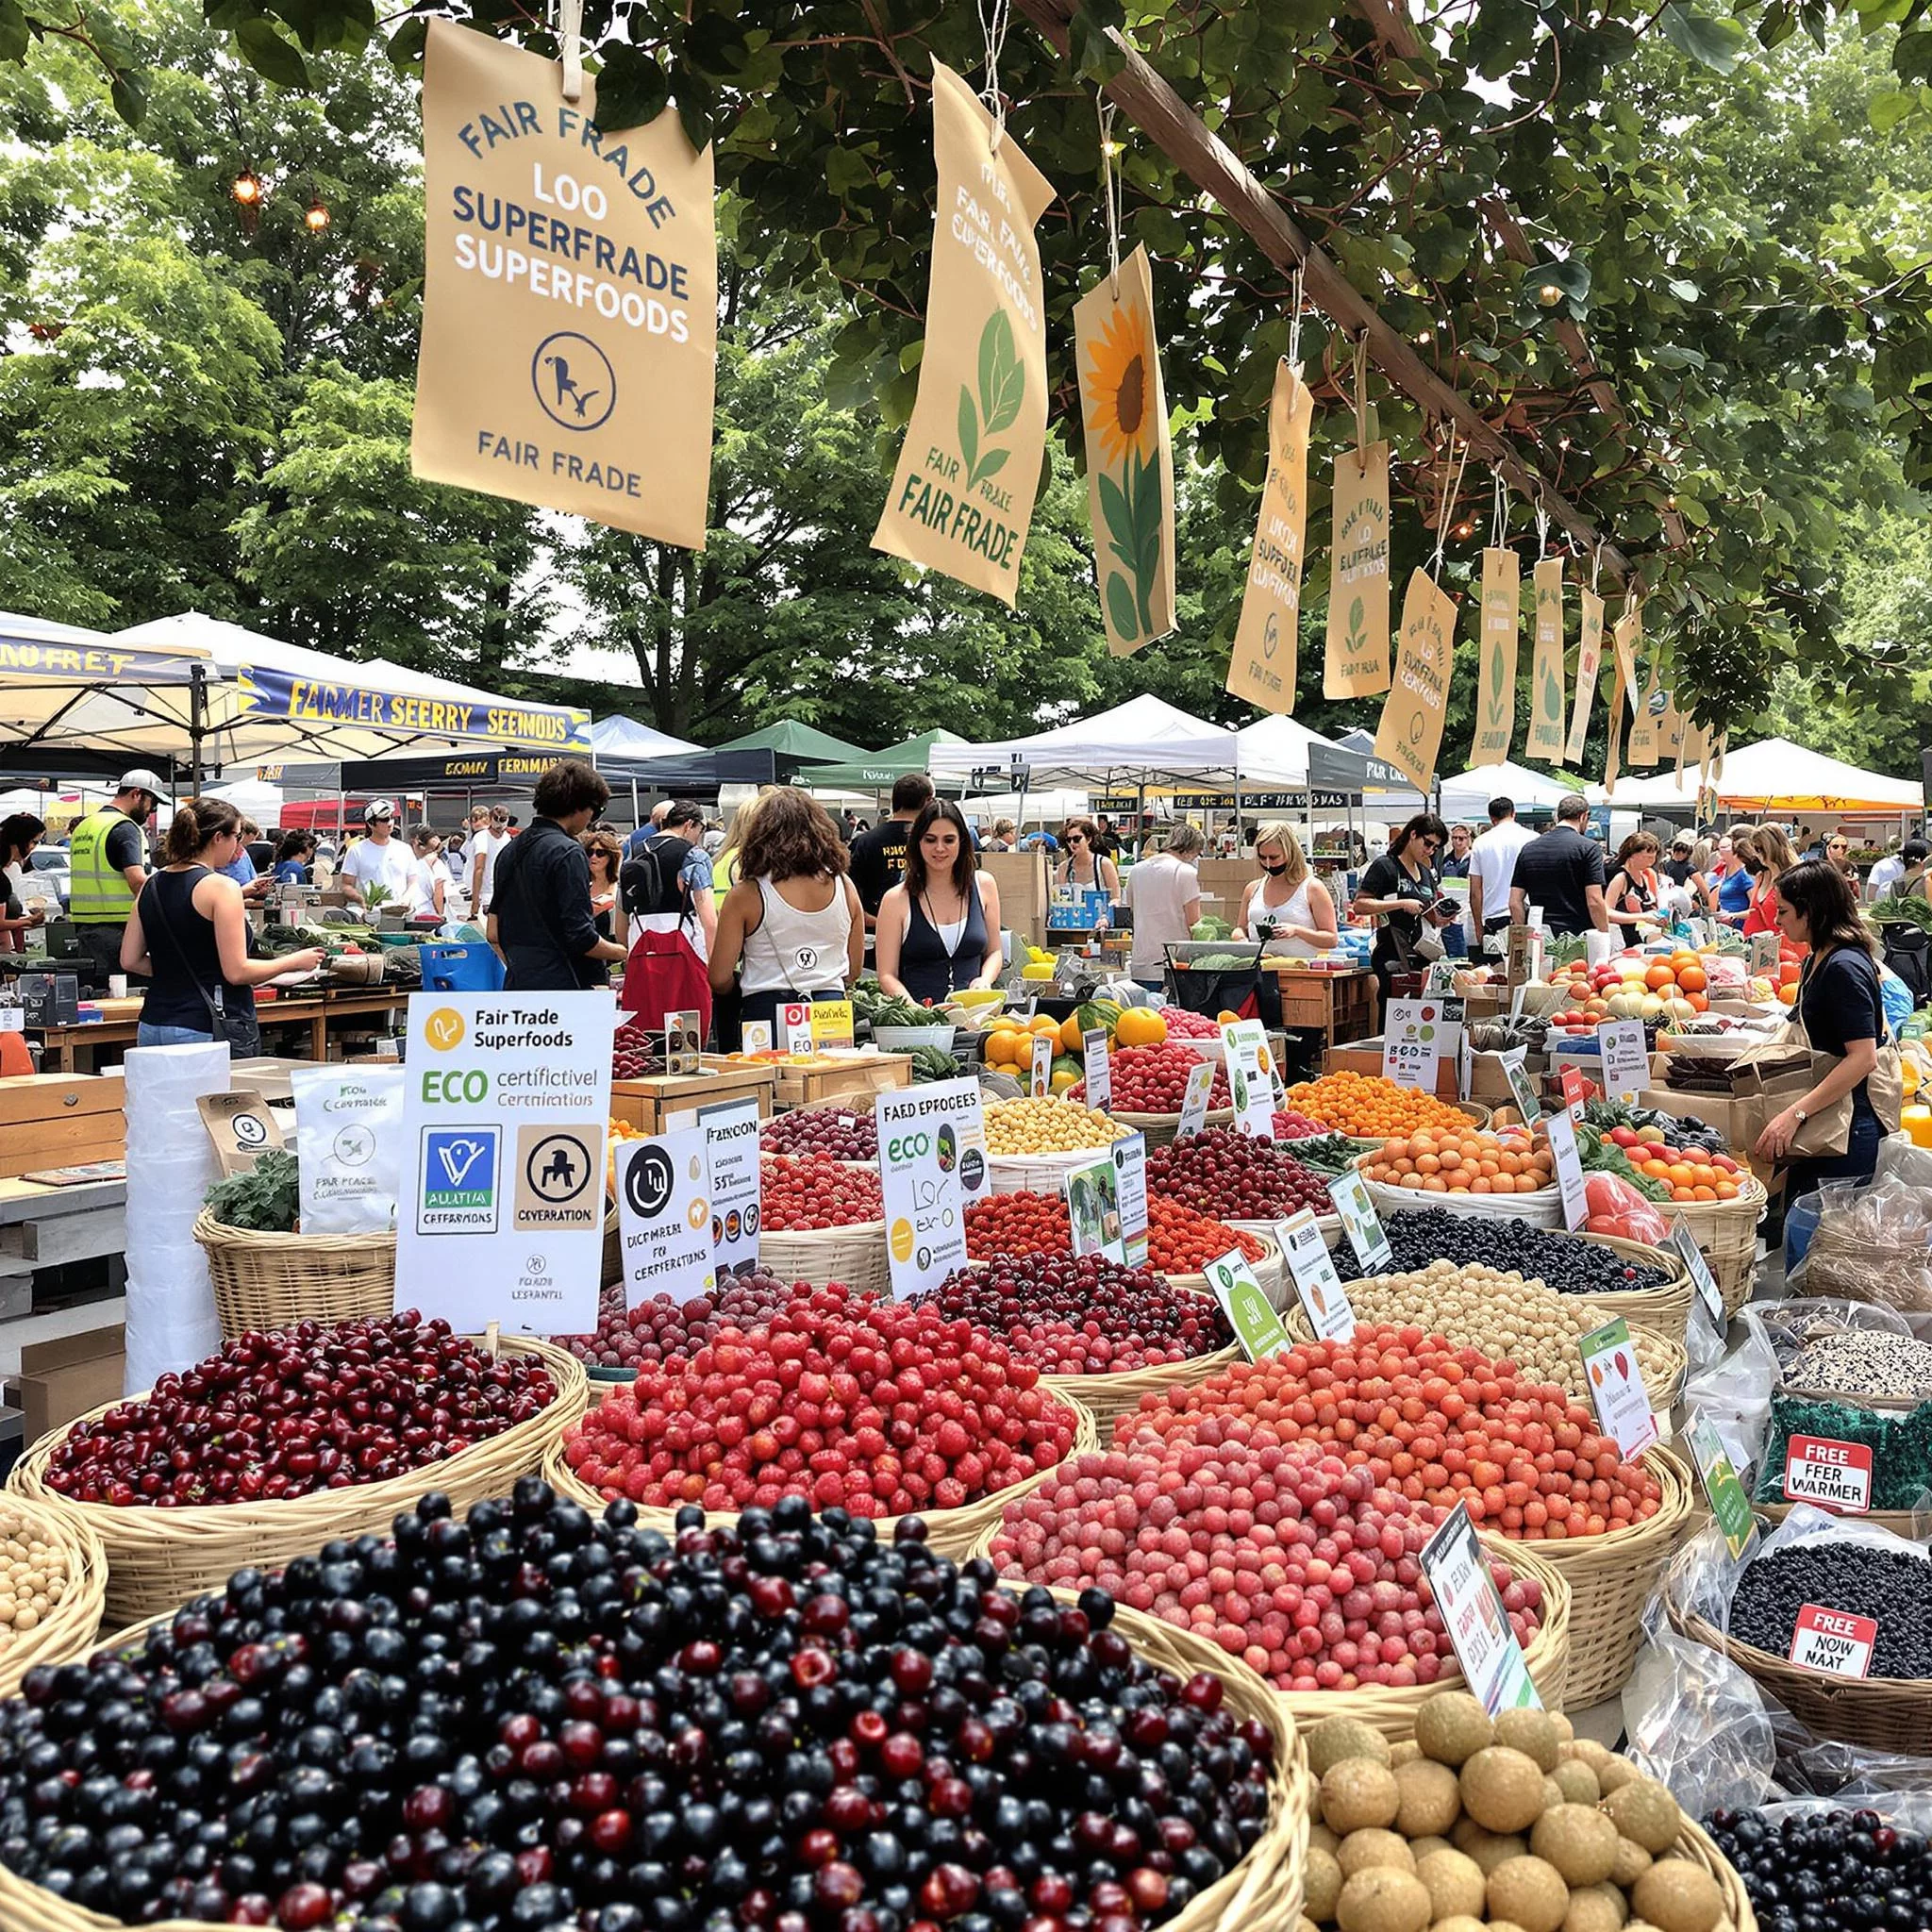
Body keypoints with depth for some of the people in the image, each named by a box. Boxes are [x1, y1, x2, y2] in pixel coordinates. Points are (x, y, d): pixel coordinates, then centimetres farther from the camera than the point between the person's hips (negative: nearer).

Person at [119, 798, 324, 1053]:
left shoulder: (152, 886, 10)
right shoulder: (221, 887, -11)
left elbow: (129, 961, 12)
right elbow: (237, 972, -14)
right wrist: (295, 962, -2)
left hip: (154, 1027, 7)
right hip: (208, 1030, -7)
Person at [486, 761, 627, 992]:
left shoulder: (510, 850, 14)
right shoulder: (568, 853, -12)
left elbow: (494, 934, 17)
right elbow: (580, 936, -16)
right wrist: (624, 953, -1)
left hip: (516, 985, 8)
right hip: (562, 989, -8)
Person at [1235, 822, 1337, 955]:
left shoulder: (1312, 888, 3)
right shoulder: (1253, 888, 16)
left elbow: (1331, 940, 0)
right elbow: (1241, 928, 28)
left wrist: (1297, 930, -13)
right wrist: (1239, 936, 5)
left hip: (1301, 965, -4)